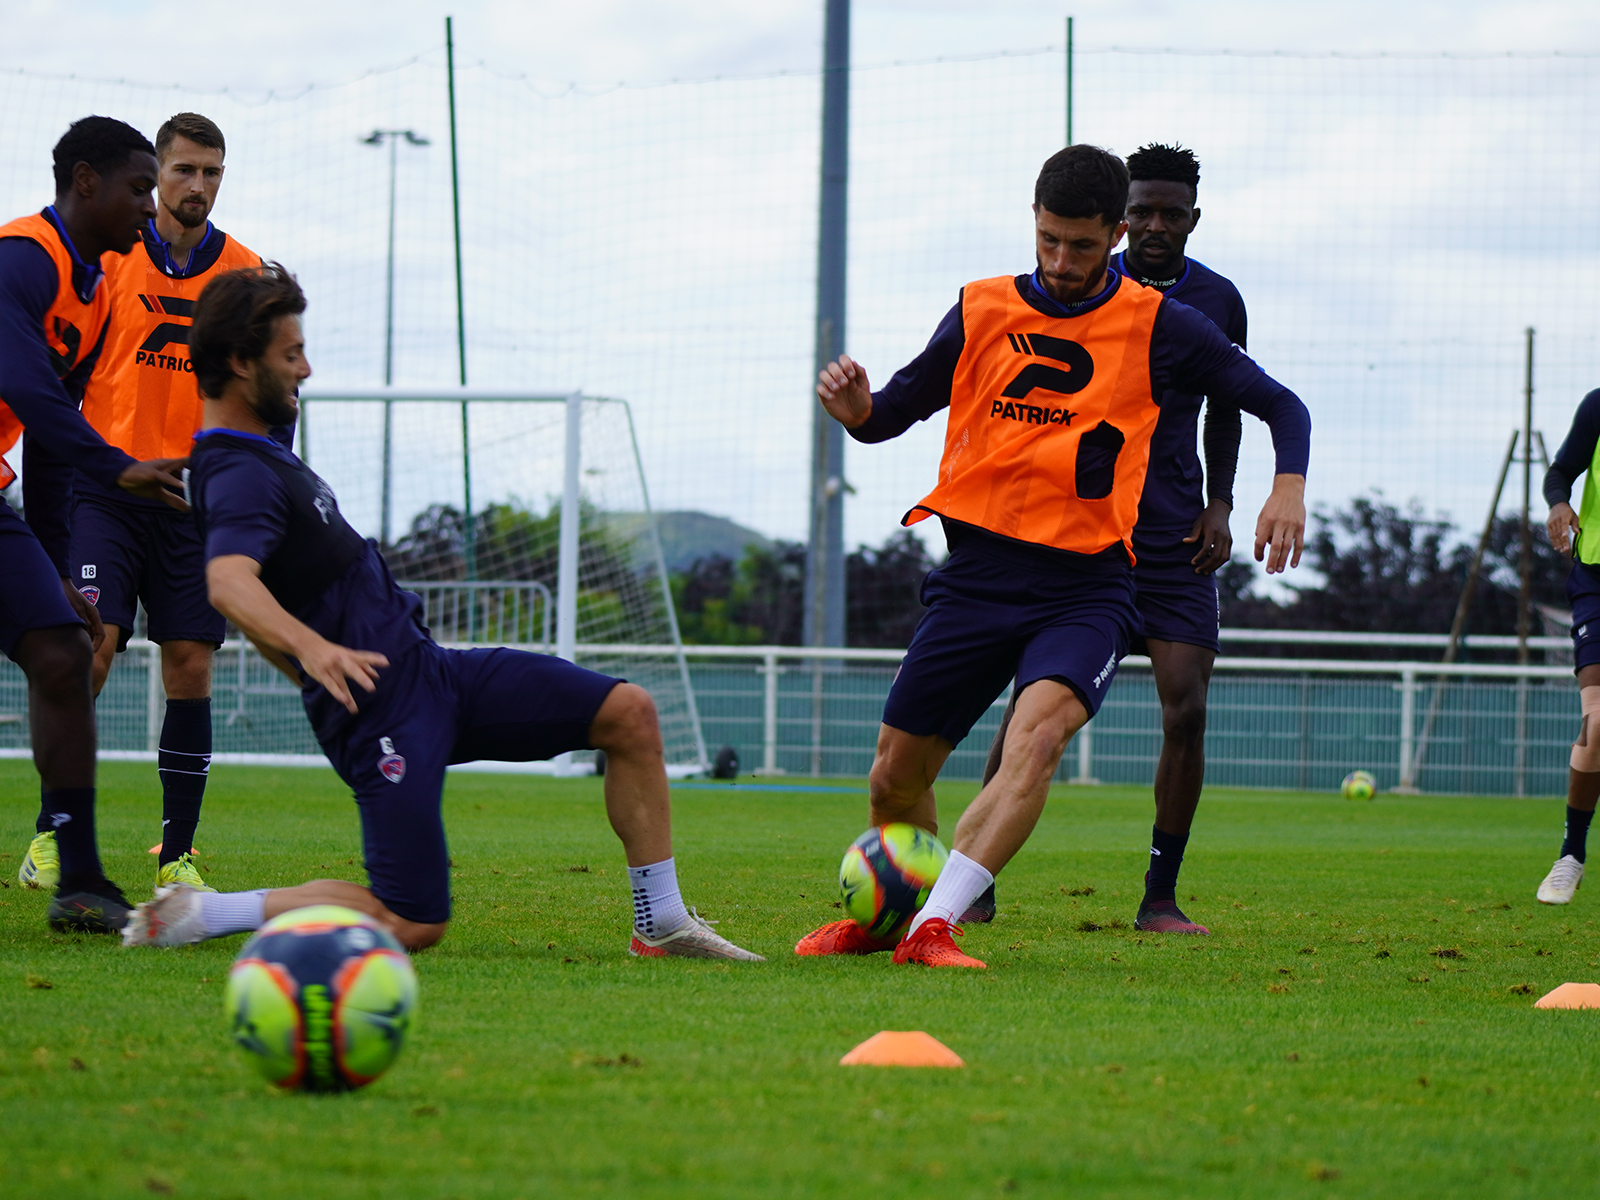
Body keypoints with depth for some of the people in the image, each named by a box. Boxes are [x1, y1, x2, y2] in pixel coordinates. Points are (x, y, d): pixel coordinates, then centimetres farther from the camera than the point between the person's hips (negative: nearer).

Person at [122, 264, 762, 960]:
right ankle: (196, 914, -4)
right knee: (412, 924, -15)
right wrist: (313, 646, -54)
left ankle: (662, 926, 7)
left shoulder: (258, 457, 16)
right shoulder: (238, 477, -17)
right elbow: (228, 584, -38)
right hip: (385, 717, -10)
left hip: (427, 668, 10)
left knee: (628, 713, 1)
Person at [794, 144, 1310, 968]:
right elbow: (891, 416, 14)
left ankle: (932, 930, -35)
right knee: (894, 778, 5)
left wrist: (1289, 486, -13)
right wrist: (855, 409, -10)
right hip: (977, 577, 3)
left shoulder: (1160, 326, 1)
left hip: (1087, 585, -3)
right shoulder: (984, 312, 7)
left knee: (1038, 736, -31)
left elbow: (1281, 406, 7)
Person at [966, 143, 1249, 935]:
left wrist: (1220, 503, 8)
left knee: (1186, 709, -8)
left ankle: (1159, 900, 2)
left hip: (1173, 538, 2)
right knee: (1033, 703, -9)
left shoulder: (1218, 302, 6)